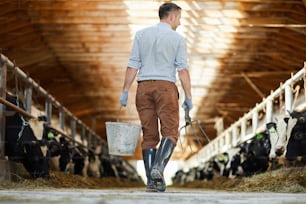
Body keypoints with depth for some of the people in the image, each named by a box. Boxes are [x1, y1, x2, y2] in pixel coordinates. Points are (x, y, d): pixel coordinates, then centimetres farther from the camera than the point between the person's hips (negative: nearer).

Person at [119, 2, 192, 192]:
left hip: (144, 87, 4)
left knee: (149, 135, 7)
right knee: (170, 133, -2)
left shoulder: (141, 34, 8)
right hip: (166, 87, -4)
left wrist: (125, 91, 3)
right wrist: (189, 97, -4)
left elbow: (133, 65, 3)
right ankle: (158, 168, -25)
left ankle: (152, 180, 4)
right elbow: (183, 70, -6)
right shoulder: (178, 38, 0)